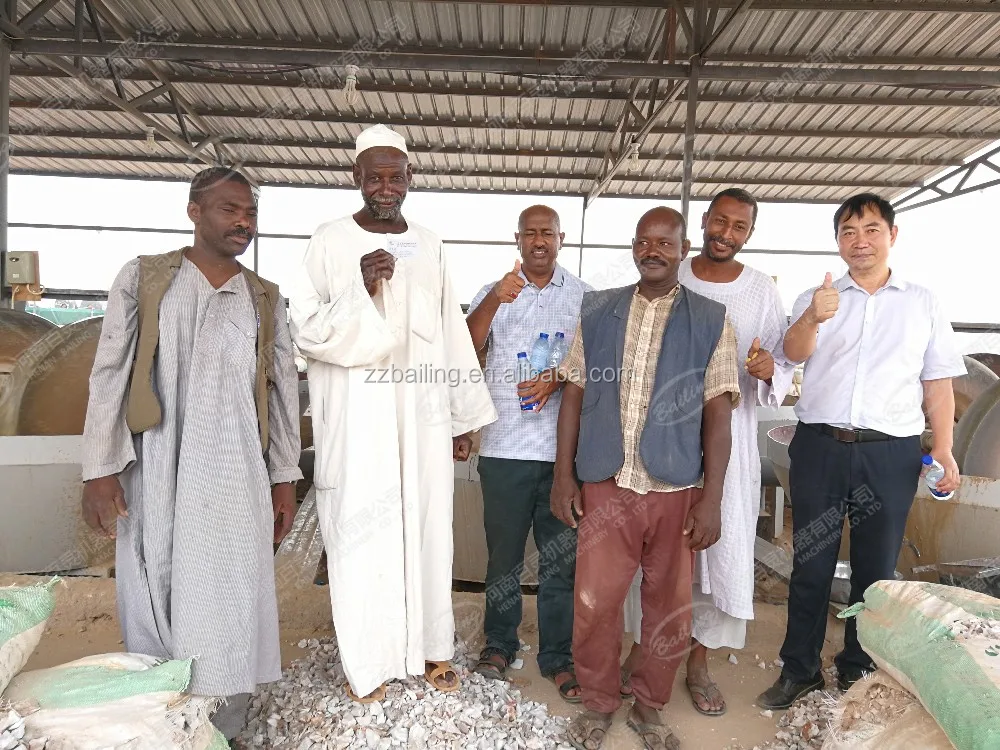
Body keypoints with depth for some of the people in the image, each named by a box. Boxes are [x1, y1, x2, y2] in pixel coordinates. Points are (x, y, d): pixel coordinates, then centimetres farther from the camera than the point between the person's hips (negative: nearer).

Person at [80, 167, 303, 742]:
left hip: (236, 478, 1)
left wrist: (285, 477, 6)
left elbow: (284, 387, 9)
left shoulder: (265, 298, 10)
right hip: (154, 473, -1)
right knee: (153, 604, 7)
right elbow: (109, 372, 2)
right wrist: (100, 468, -5)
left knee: (229, 605, 3)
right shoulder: (143, 278, 6)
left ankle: (223, 732, 16)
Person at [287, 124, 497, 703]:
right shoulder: (330, 242, -1)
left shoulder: (430, 247, 9)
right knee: (362, 532, 4)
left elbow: (451, 334, 9)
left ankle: (431, 647, 27)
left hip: (424, 415, 3)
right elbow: (306, 330, -4)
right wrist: (361, 292, -20)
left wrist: (465, 417, 8)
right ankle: (368, 660, 22)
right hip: (357, 416, -3)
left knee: (426, 526, 10)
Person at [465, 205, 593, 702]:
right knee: (503, 551, 12)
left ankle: (558, 656, 22)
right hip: (505, 444, 1)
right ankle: (499, 642, 30)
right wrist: (494, 301, -24)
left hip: (564, 446, 0)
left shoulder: (583, 296, 8)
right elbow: (466, 348, -8)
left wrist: (557, 381, -15)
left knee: (561, 556, 8)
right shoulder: (493, 293, 8)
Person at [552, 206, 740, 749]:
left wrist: (711, 499, -6)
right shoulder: (597, 313, 6)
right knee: (594, 603, 4)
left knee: (669, 607, 12)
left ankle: (649, 706, 35)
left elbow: (718, 412, -1)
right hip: (605, 485, 1)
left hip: (677, 489, 0)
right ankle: (598, 703, 29)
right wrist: (563, 476, 3)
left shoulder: (711, 322, 2)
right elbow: (574, 395, 7)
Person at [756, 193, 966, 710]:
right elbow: (794, 353, -11)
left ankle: (859, 673, 27)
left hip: (891, 453, 1)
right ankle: (800, 670, 21)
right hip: (820, 447, 0)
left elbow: (938, 382, 9)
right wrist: (812, 320, -32)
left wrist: (943, 450, -1)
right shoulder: (816, 298, 8)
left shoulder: (923, 303, 10)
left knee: (876, 567, 11)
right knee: (810, 563, 7)